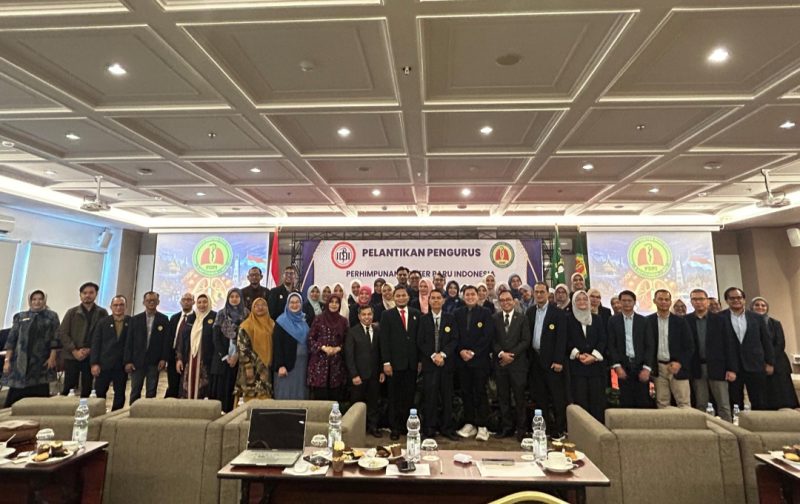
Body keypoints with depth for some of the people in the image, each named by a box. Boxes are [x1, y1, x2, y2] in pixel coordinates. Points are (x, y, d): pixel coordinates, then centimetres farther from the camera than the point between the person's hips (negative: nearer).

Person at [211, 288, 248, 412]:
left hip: (238, 357, -1)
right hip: (221, 356, 1)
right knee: (219, 386, -2)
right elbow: (216, 337, 2)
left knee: (233, 386, -2)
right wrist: (225, 356, -6)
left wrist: (237, 355, -9)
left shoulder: (246, 314, 3)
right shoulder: (221, 314, 6)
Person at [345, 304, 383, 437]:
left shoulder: (377, 330, 4)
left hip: (374, 374, 3)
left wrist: (382, 371, 5)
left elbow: (381, 352, 9)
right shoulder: (352, 332, -6)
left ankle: (373, 426, 23)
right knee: (357, 403, 7)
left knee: (373, 402, 10)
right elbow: (349, 355, -8)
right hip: (358, 374, -3)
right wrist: (354, 375, -12)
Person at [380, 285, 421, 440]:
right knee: (394, 397, 8)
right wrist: (386, 362, -10)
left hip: (412, 363, 2)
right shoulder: (387, 315, 0)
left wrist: (420, 360, 3)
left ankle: (407, 425, 23)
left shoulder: (416, 314, 6)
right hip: (394, 362, -2)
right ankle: (395, 427, 20)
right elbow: (384, 340, -5)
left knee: (409, 396, 9)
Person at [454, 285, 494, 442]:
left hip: (480, 359, -3)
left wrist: (473, 352, -12)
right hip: (462, 359, 3)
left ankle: (482, 426, 8)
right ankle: (469, 424, 18)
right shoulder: (457, 314, 9)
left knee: (480, 392, 0)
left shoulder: (485, 313, 0)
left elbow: (488, 336, -8)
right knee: (466, 392, 8)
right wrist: (461, 351, -8)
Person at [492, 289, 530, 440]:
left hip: (518, 363, -2)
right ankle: (507, 427, 18)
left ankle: (521, 429, 14)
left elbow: (526, 341, -3)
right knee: (503, 398, 7)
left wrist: (512, 354, -12)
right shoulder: (494, 318, 7)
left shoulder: (522, 318, 3)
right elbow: (492, 340, 3)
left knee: (519, 397, 2)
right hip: (500, 363, 2)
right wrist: (501, 353, -12)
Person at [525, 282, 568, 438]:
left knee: (557, 396, 2)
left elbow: (561, 338, -11)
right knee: (538, 396, 11)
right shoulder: (530, 312, 9)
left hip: (551, 360, -5)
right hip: (535, 359, 5)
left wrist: (558, 361, -15)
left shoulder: (558, 313, -7)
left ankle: (559, 428, 15)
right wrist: (528, 357, 3)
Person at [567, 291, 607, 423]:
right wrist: (578, 355, -12)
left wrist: (594, 355, -10)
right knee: (580, 399, -2)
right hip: (577, 364, -2)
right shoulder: (569, 319, 6)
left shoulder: (597, 319, 12)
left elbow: (602, 340, 4)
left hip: (595, 363, 2)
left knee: (597, 398, 0)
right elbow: (567, 341, 1)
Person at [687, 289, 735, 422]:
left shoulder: (719, 319, 3)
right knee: (700, 405, 5)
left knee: (724, 405, 3)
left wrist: (732, 368, -5)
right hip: (696, 369, 0)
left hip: (716, 367, 0)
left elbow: (728, 344, 1)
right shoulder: (686, 320, 3)